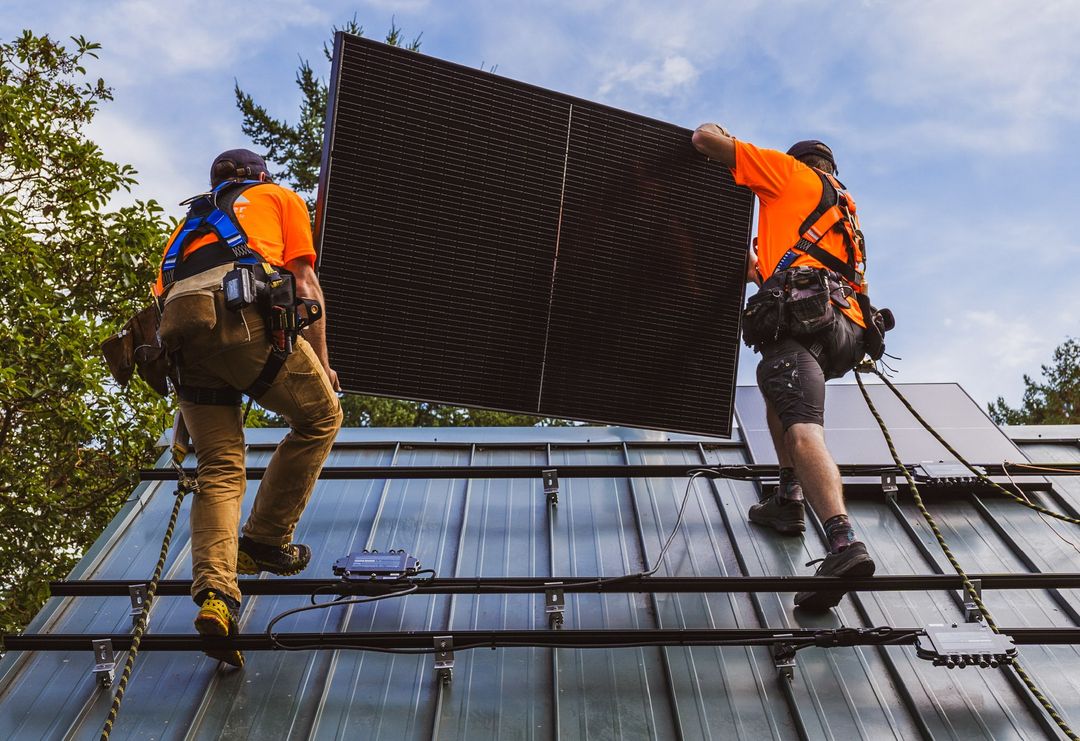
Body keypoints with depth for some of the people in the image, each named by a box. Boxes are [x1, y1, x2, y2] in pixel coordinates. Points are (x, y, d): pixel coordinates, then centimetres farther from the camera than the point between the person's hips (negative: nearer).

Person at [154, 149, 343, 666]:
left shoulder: (191, 221, 39)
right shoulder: (279, 197, 27)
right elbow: (305, 283, 13)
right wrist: (322, 365, 16)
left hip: (178, 327, 5)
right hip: (241, 314, -5)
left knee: (220, 471, 5)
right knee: (320, 417, 12)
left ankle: (214, 592, -11)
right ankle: (266, 541, 11)